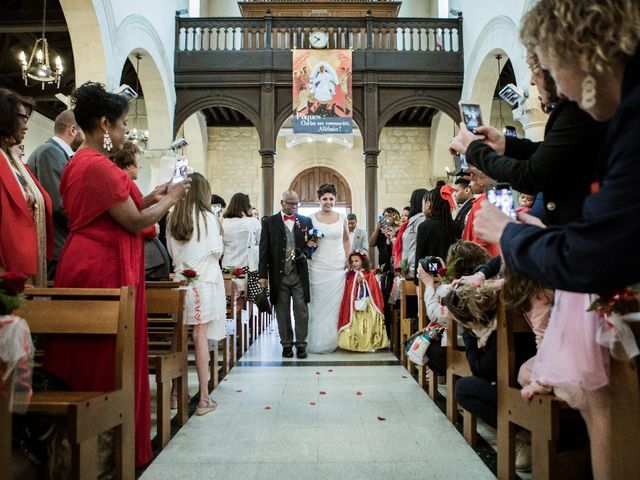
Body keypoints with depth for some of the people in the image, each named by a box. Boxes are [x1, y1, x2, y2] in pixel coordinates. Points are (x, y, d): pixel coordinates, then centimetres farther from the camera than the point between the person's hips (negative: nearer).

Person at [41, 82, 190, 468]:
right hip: (104, 272, -10)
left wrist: (150, 198, 13)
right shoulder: (99, 166, -17)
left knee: (85, 357, 15)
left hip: (88, 267, 10)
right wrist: (171, 199, -2)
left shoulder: (79, 162, 15)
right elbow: (134, 222, -16)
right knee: (107, 360, 1)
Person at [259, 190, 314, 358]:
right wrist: (263, 275, -3)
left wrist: (304, 254, -10)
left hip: (299, 274, 1)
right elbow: (264, 250, 2)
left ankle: (301, 344, 12)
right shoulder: (269, 222, 4)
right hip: (279, 275, 0)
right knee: (282, 312, 7)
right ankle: (287, 344, 19)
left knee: (301, 311, 1)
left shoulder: (306, 221, 8)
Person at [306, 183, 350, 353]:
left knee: (335, 304, 2)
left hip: (338, 268, 1)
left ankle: (333, 341, 14)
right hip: (318, 268, -1)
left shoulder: (342, 218, 7)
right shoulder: (311, 218, 1)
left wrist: (348, 259, 8)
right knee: (318, 305, 0)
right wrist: (309, 245, -12)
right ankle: (318, 342, 10)